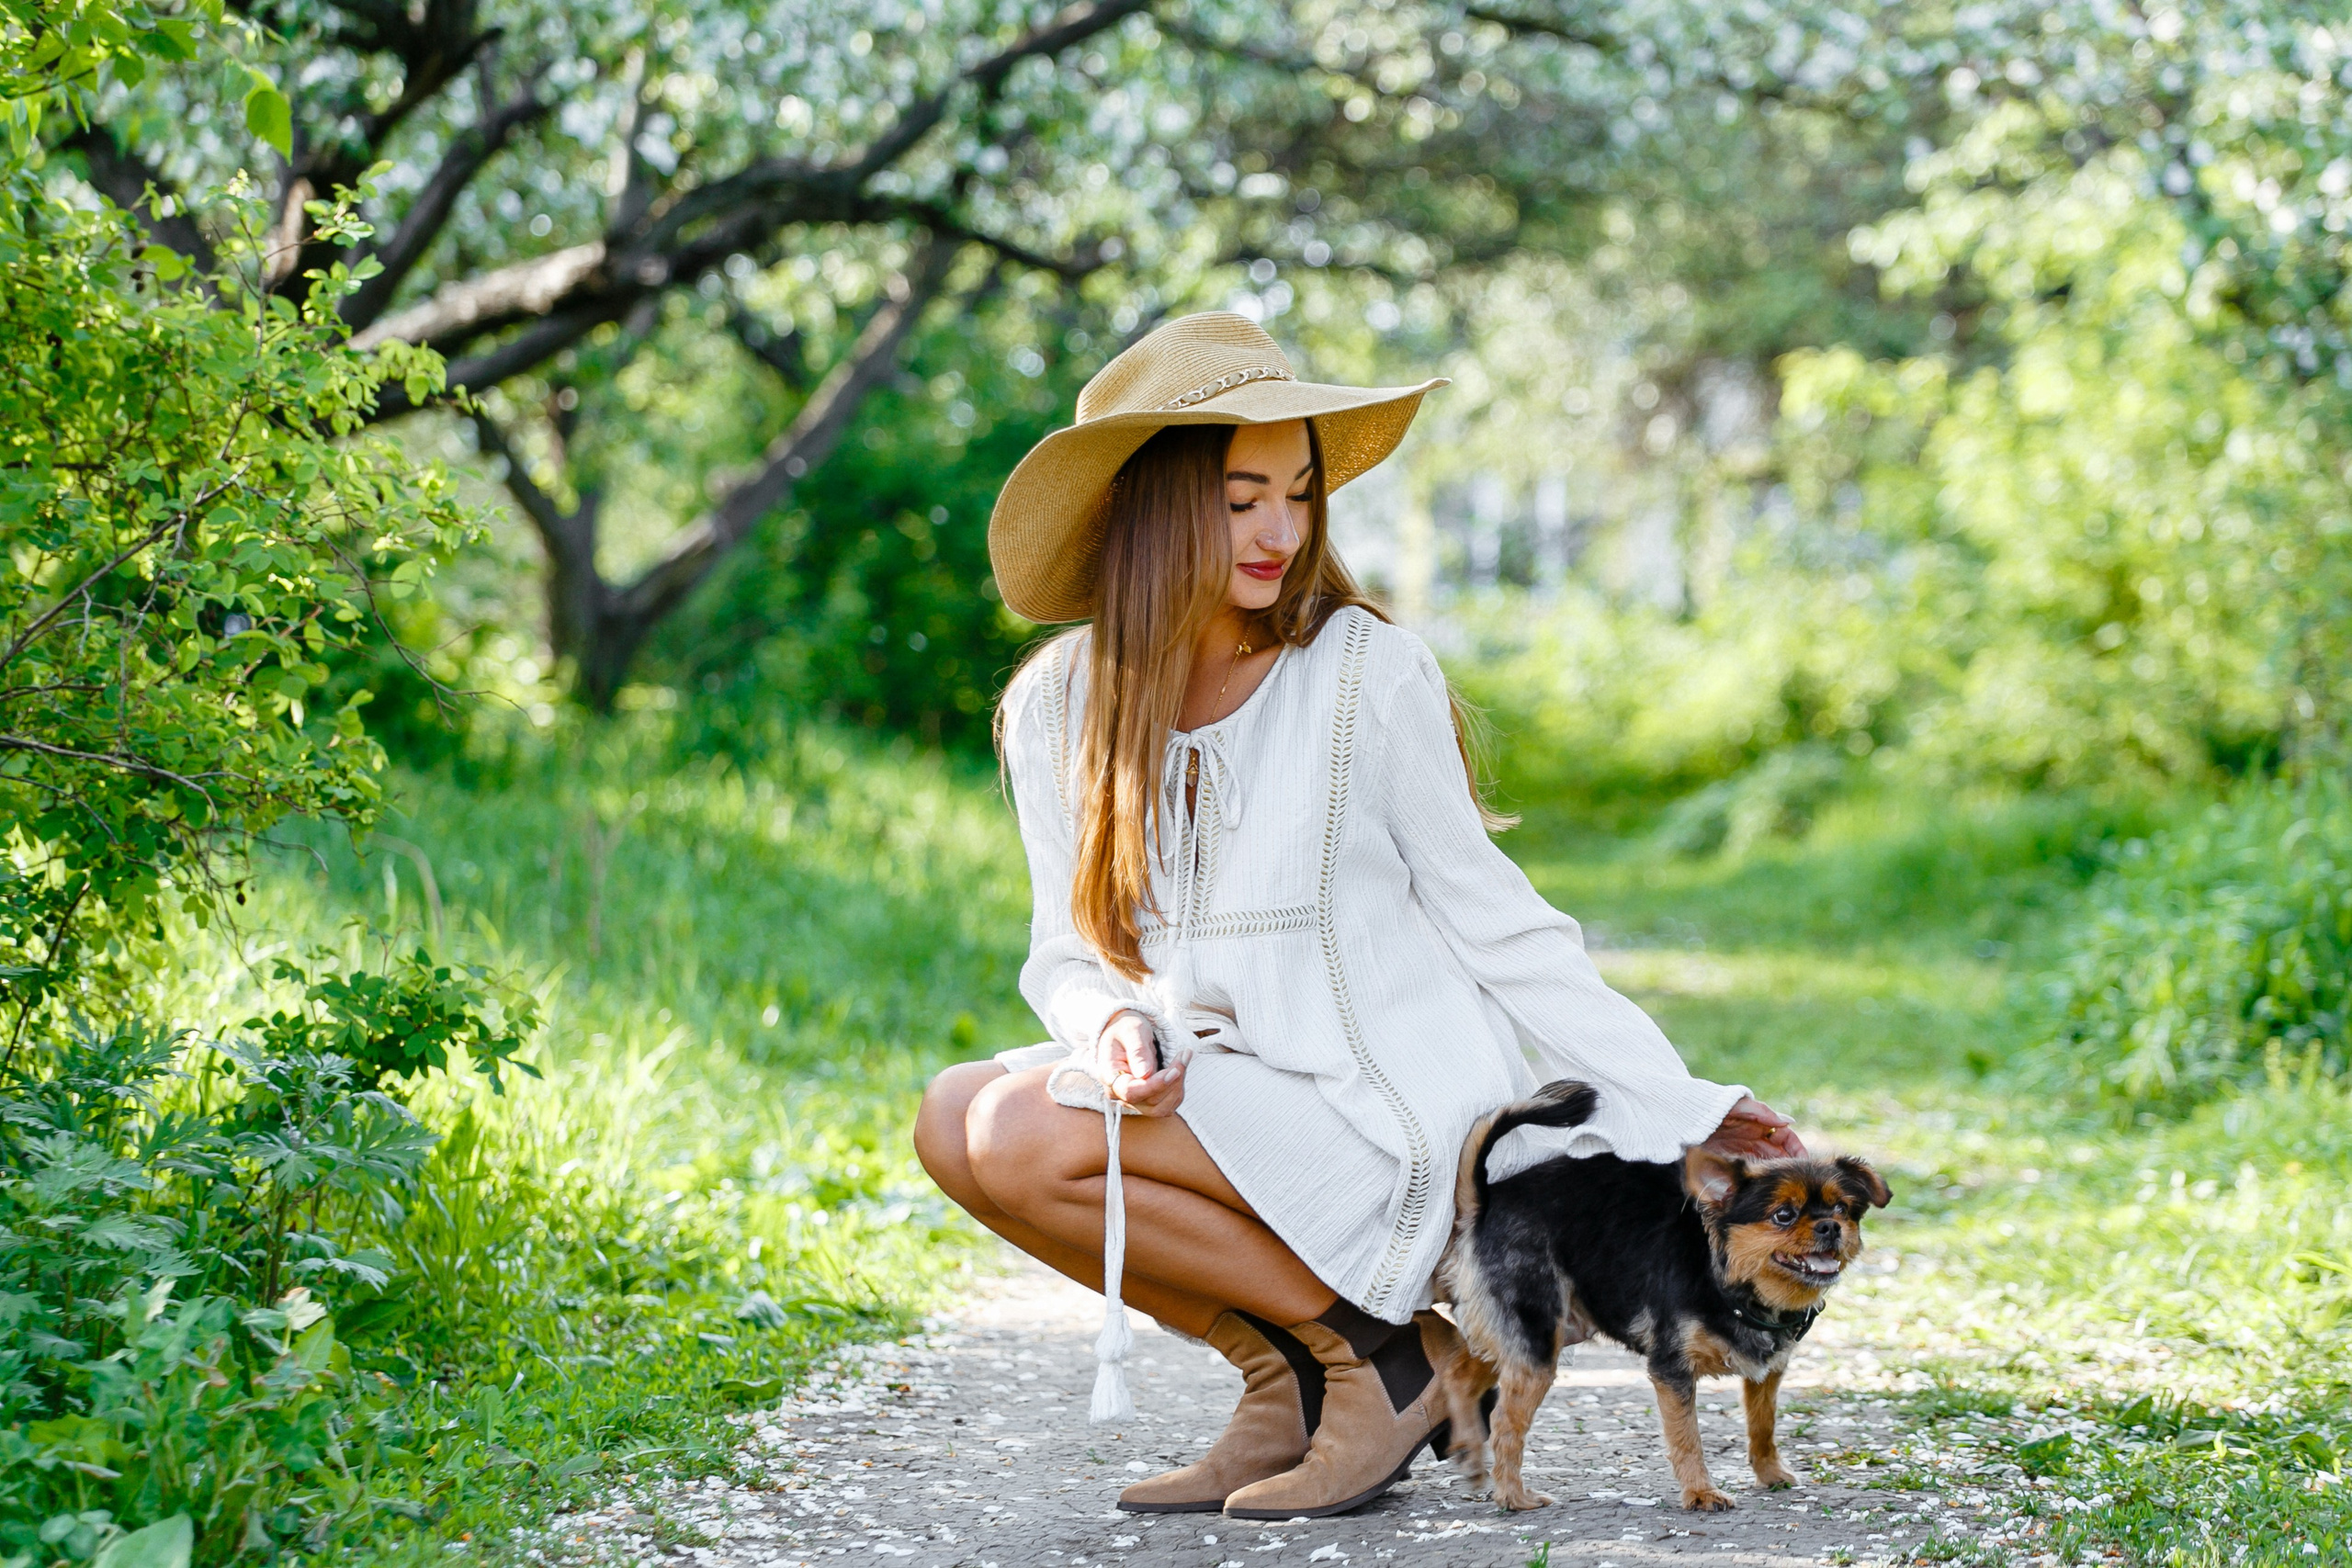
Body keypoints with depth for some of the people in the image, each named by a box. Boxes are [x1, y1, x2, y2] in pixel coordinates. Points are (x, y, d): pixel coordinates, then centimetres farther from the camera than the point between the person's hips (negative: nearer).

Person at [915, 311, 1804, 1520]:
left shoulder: (1366, 673, -9)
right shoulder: (1057, 707, 2)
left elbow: (1492, 923, -4)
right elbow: (1074, 950, 8)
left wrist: (1680, 1110, -7)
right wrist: (1116, 1026, -16)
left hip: (1402, 1106, -6)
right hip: (1222, 1089, 6)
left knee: (1021, 1139, -22)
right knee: (958, 1117, -14)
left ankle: (1385, 1349, -6)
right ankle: (1287, 1375, 1)